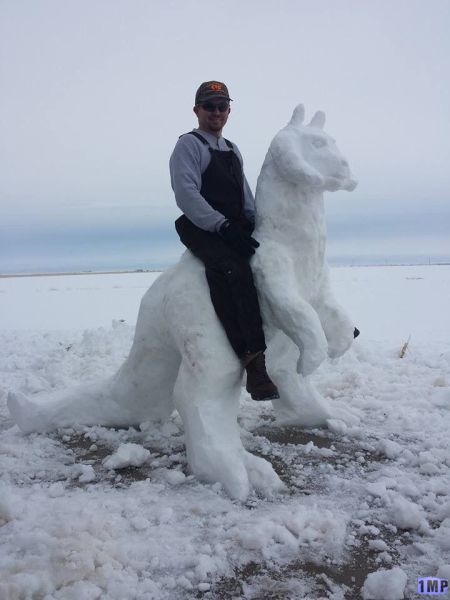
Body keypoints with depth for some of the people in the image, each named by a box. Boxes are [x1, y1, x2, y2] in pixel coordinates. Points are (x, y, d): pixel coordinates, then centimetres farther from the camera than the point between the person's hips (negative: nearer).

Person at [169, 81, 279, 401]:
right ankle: (254, 361, -42)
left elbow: (246, 197, 26)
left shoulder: (233, 150, 26)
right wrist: (223, 226, -23)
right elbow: (186, 195, -12)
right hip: (204, 230, -8)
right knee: (233, 267, -35)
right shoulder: (189, 144, 3)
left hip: (237, 229, 8)